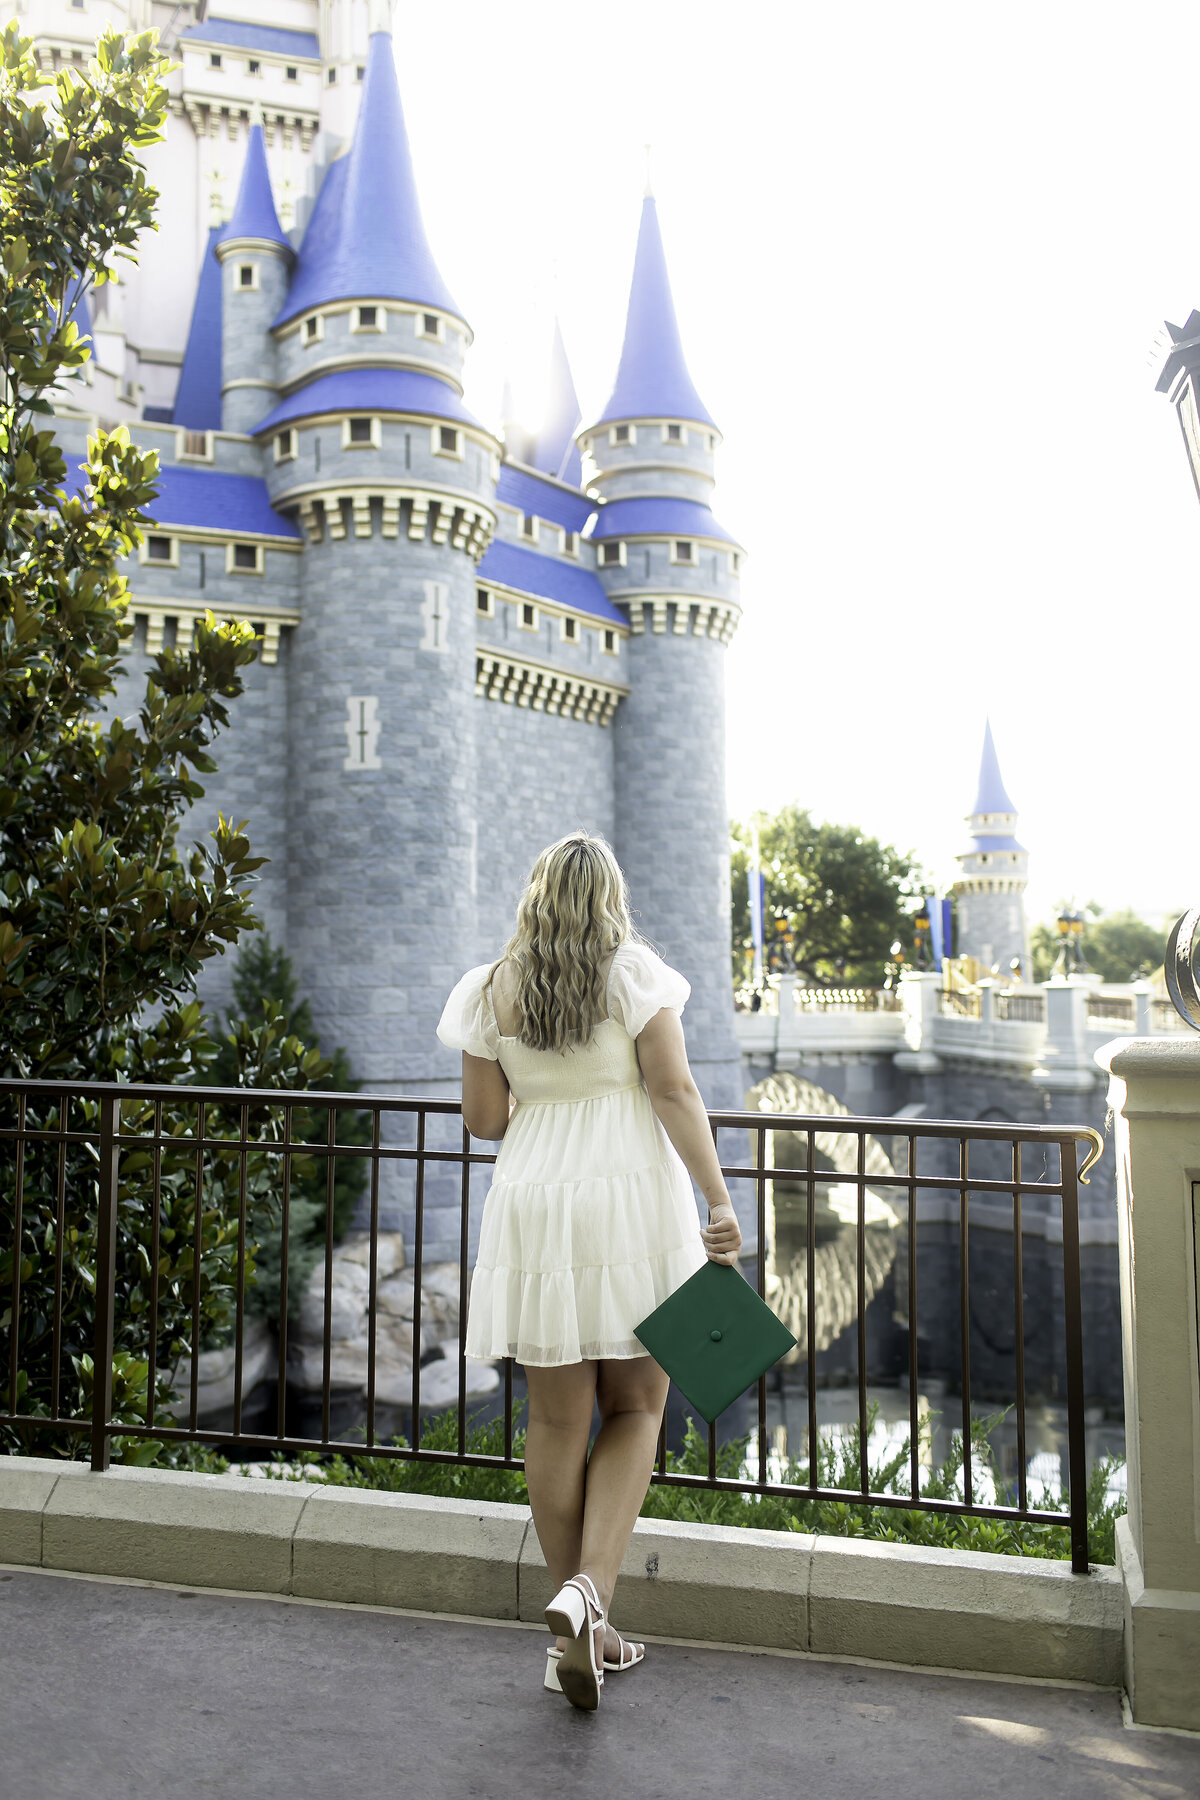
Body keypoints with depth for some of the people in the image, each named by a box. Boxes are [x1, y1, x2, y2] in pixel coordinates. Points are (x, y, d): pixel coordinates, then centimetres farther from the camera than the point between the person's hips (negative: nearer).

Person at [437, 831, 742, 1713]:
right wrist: (720, 1201, -10)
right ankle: (588, 1587, -4)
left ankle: (579, 1633, 19)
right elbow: (675, 1091, -10)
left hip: (536, 1209, 2)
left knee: (557, 1420, 11)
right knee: (635, 1409, 12)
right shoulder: (634, 972, -3)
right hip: (635, 1208, -2)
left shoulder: (492, 992, 4)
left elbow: (483, 1118, 7)